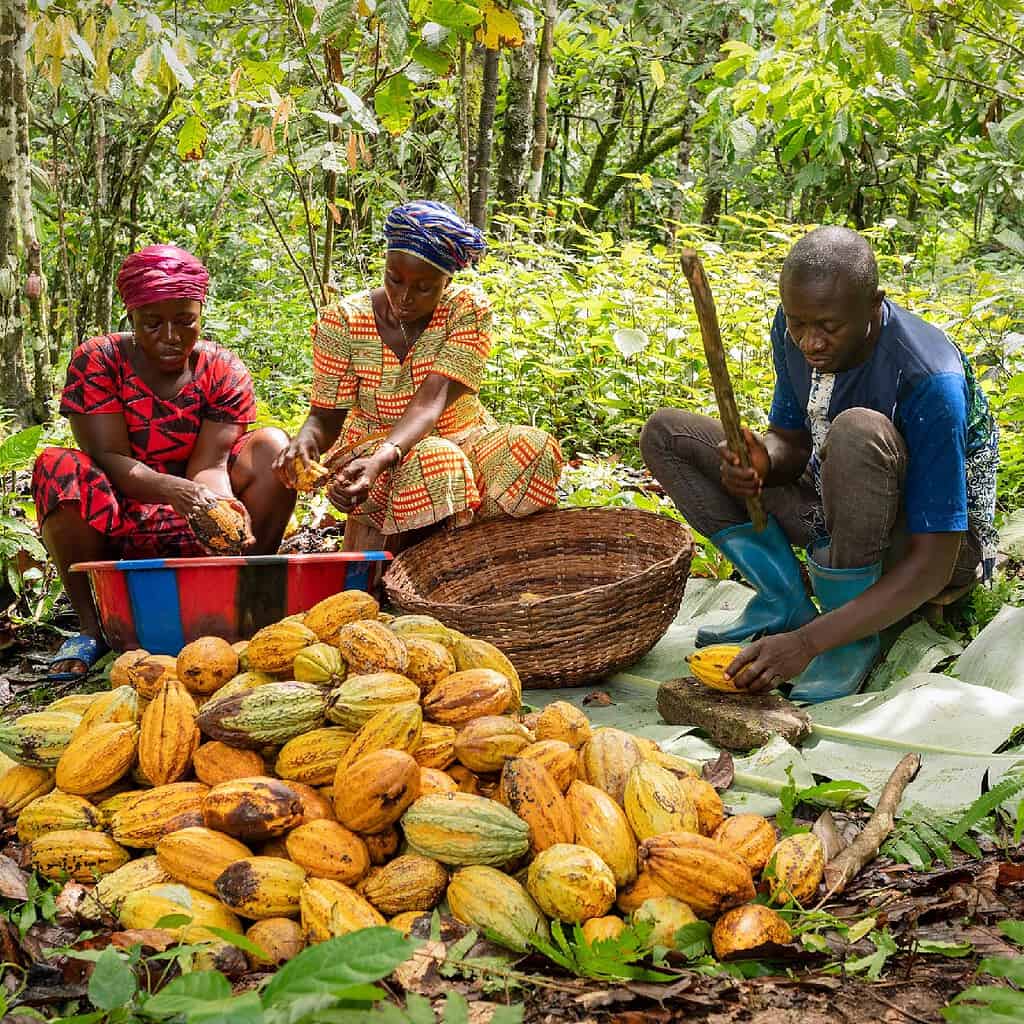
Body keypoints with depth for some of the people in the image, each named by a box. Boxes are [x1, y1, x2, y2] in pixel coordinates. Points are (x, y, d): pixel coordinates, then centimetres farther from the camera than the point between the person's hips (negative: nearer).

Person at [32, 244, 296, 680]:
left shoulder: (224, 372, -4)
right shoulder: (97, 361, -9)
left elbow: (210, 463, -15)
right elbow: (108, 457, -19)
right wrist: (173, 490, -39)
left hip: (194, 531, 1)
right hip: (114, 527, -1)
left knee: (272, 445, -18)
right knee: (58, 466, -30)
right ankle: (90, 625, -19)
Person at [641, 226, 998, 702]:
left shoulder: (929, 381, -32)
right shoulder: (794, 328, -12)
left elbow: (931, 565, -32)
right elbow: (791, 440, 3)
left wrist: (808, 642, -40)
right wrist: (762, 460, -24)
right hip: (833, 513, 7)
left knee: (857, 431, -40)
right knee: (665, 434, -3)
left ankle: (853, 639, -21)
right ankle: (785, 603, -7)